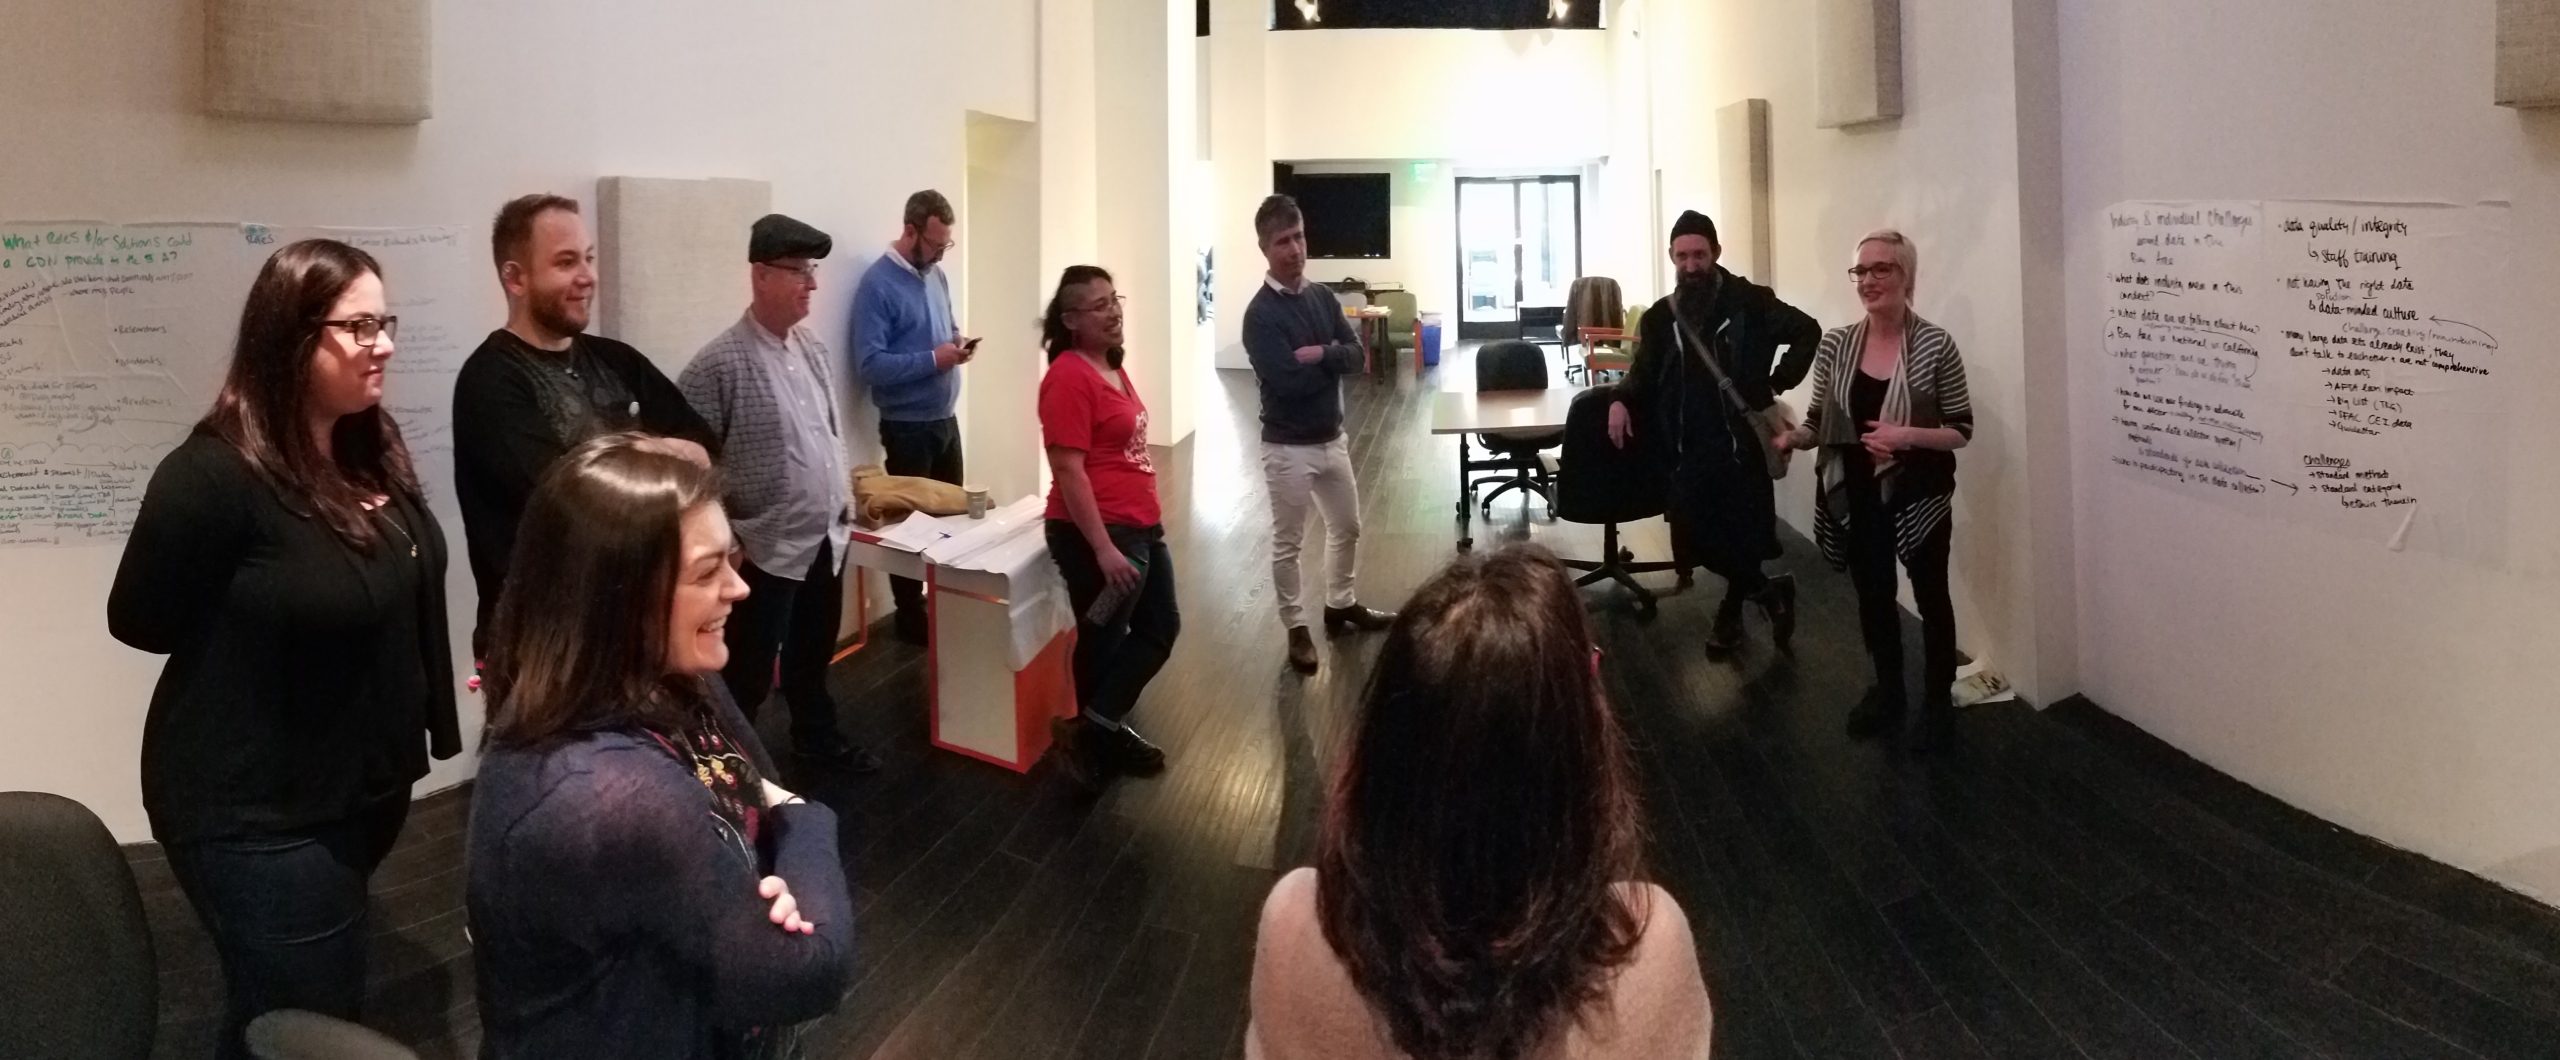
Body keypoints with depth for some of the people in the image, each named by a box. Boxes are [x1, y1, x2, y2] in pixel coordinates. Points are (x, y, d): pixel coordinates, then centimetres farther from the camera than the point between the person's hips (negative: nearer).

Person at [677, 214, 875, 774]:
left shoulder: (814, 349, 6)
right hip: (764, 551, -8)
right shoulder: (720, 364, -18)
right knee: (749, 674, 4)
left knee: (814, 653, 25)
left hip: (826, 539, 8)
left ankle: (816, 737, 45)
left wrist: (844, 496, 16)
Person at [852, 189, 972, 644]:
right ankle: (910, 617, 17)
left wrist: (957, 342, -2)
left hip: (945, 419, 8)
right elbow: (869, 366, -23)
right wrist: (934, 359, -25)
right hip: (907, 426, -8)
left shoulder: (936, 275, 7)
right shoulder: (878, 284, -17)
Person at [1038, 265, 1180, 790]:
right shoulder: (1069, 377, -19)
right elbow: (1069, 472, -23)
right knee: (1102, 641, 3)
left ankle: (1100, 729, 26)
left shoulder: (1111, 367, 10)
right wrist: (1103, 548, -24)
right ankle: (1094, 733, 19)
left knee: (1161, 629, 16)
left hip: (1140, 527, 10)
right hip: (1097, 535, -10)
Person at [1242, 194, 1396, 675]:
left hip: (1332, 437, 7)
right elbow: (1286, 382, -26)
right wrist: (1332, 360, -12)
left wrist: (1320, 355, -20)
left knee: (1347, 527, 20)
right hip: (1288, 446, -7)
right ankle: (1297, 628, 19)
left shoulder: (1322, 296, 3)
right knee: (1287, 542, 6)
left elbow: (1358, 355, -2)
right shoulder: (1261, 314, -18)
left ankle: (1341, 605, 39)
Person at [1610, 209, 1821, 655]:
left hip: (1741, 441, -4)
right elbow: (1644, 375, 11)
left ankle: (1732, 611, 25)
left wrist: (1776, 387, -5)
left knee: (1744, 535, 1)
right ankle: (1767, 590, 28)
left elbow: (1807, 332, -1)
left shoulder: (1748, 301, -5)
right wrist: (1621, 401, -9)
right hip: (1689, 448, 4)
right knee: (1697, 537, 5)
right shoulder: (1660, 317, 6)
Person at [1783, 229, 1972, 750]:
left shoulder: (1935, 345, -12)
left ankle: (1938, 699, 27)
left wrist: (1908, 437, -24)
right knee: (1872, 594, 17)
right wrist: (1788, 437, -16)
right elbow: (1819, 422, 5)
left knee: (1930, 595, 10)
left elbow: (1962, 430, -8)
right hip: (1858, 497, 4)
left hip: (1919, 495, -4)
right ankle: (1887, 690, 37)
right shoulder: (1835, 344, -2)